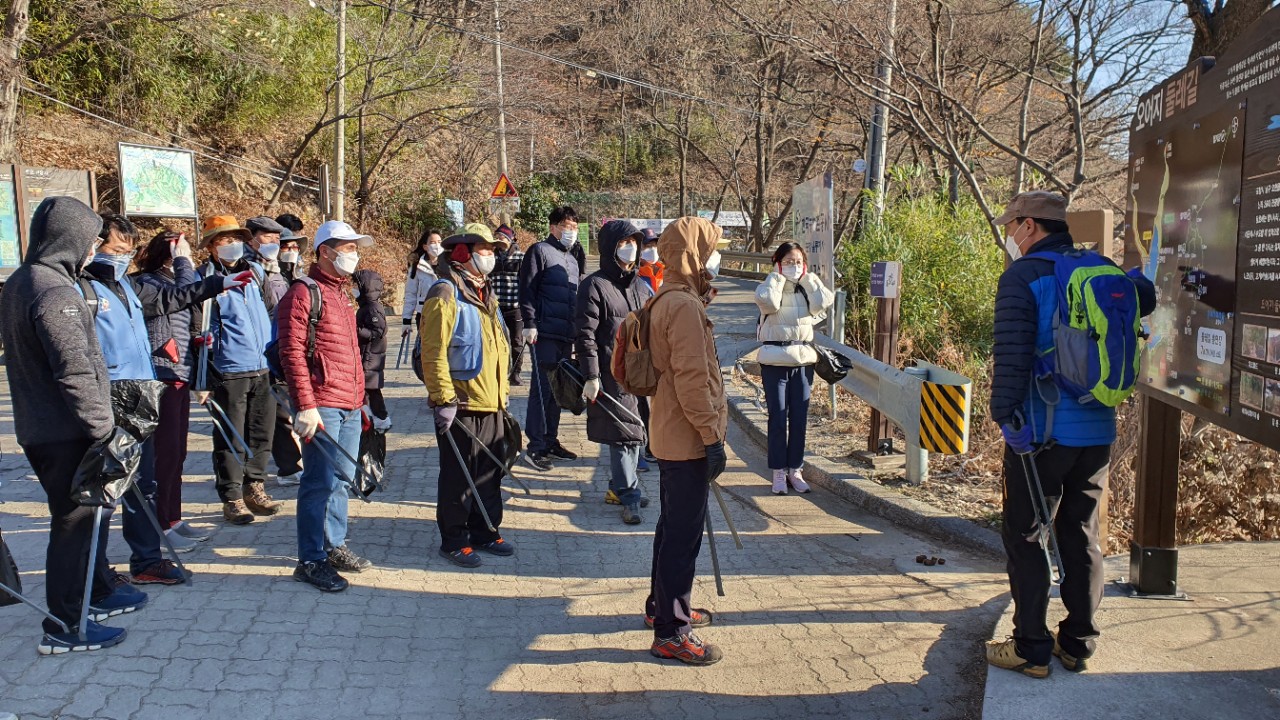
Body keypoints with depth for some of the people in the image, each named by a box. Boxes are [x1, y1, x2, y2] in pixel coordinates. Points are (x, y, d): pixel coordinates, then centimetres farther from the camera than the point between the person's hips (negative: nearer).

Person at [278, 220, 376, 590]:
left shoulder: (342, 293, 20)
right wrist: (305, 405, -20)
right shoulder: (304, 292, -9)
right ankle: (311, 561, 3)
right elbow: (292, 352, -15)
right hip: (321, 405, -9)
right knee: (321, 482, -6)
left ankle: (334, 546, 27)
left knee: (342, 477, 14)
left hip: (350, 406, 9)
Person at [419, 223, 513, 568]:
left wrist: (503, 393, 20)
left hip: (491, 404, 8)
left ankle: (485, 532, 28)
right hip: (461, 405, -8)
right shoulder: (445, 295, -12)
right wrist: (443, 399, -21)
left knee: (490, 472, 15)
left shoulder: (487, 295, 15)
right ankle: (454, 541, 14)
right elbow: (433, 352, -17)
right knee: (458, 476, 2)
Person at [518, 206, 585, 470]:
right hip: (545, 333, -8)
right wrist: (529, 324, -17)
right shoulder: (540, 251, -4)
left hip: (567, 334, 8)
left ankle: (550, 440, 23)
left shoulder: (574, 257, 20)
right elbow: (527, 290, -11)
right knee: (542, 389, -7)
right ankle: (535, 446, -2)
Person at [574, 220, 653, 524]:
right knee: (624, 433, -6)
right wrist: (591, 377, -15)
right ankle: (629, 496, 2)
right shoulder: (595, 285, -6)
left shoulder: (640, 286, 15)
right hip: (611, 372, -7)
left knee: (635, 431, 11)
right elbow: (585, 335, -10)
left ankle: (619, 486, 26)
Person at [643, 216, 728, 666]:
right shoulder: (685, 306, -20)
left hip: (672, 435, 11)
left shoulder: (669, 300, 13)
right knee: (684, 532, -4)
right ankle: (670, 632, 4)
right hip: (688, 439, -11)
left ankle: (662, 606, 35)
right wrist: (712, 435, -21)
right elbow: (692, 377, -24)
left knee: (674, 524, 21)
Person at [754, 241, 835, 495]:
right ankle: (779, 472, 9)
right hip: (775, 360, -3)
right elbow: (768, 302, -23)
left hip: (804, 360, 3)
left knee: (799, 419, 7)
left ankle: (795, 470, 17)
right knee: (778, 419, 0)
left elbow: (824, 303, -12)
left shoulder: (807, 288, 7)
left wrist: (807, 277, -6)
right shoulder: (770, 286, -1)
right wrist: (778, 276, -11)